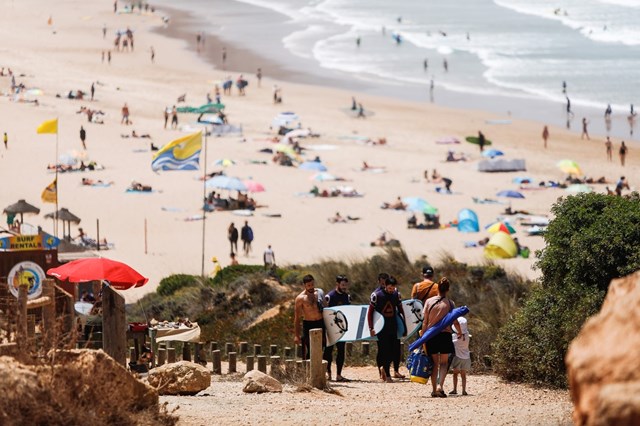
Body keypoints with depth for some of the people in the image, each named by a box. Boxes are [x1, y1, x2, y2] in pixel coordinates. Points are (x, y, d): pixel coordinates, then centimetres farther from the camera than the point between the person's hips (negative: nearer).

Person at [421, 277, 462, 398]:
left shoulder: (429, 301, -2)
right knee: (444, 363, 8)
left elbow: (425, 321, -2)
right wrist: (460, 333, 18)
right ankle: (440, 385, -13)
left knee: (434, 363, 11)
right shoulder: (450, 303, -5)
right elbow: (455, 321, 0)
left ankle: (434, 390, 10)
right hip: (445, 334, -1)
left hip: (431, 335, 1)